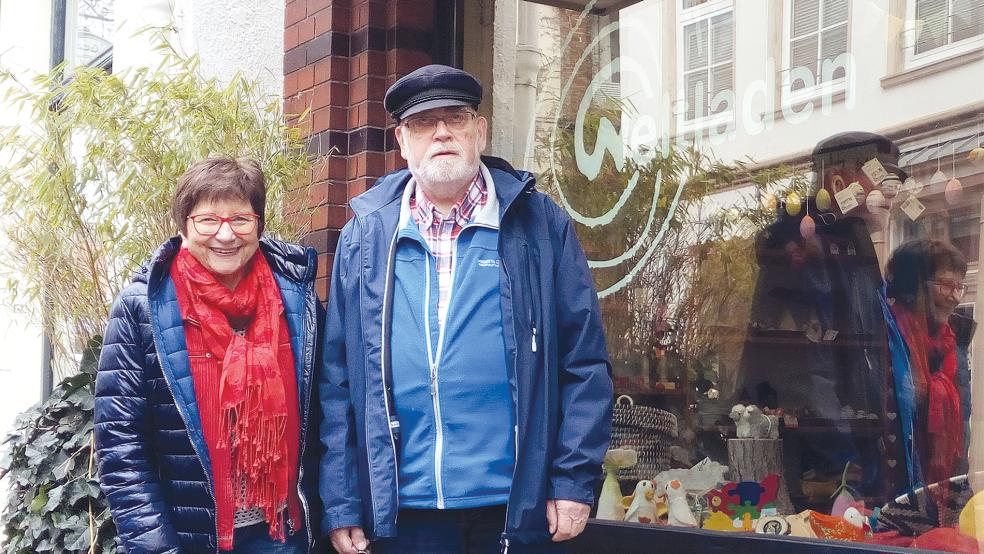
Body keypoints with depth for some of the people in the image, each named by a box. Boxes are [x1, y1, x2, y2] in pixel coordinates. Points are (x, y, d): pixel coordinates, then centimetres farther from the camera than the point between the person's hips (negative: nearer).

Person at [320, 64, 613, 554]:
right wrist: (340, 504, 2)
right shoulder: (364, 237, 6)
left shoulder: (541, 224, 2)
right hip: (402, 510, 1)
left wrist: (575, 480, -6)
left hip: (519, 507, -1)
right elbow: (338, 378, 5)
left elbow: (584, 362, 0)